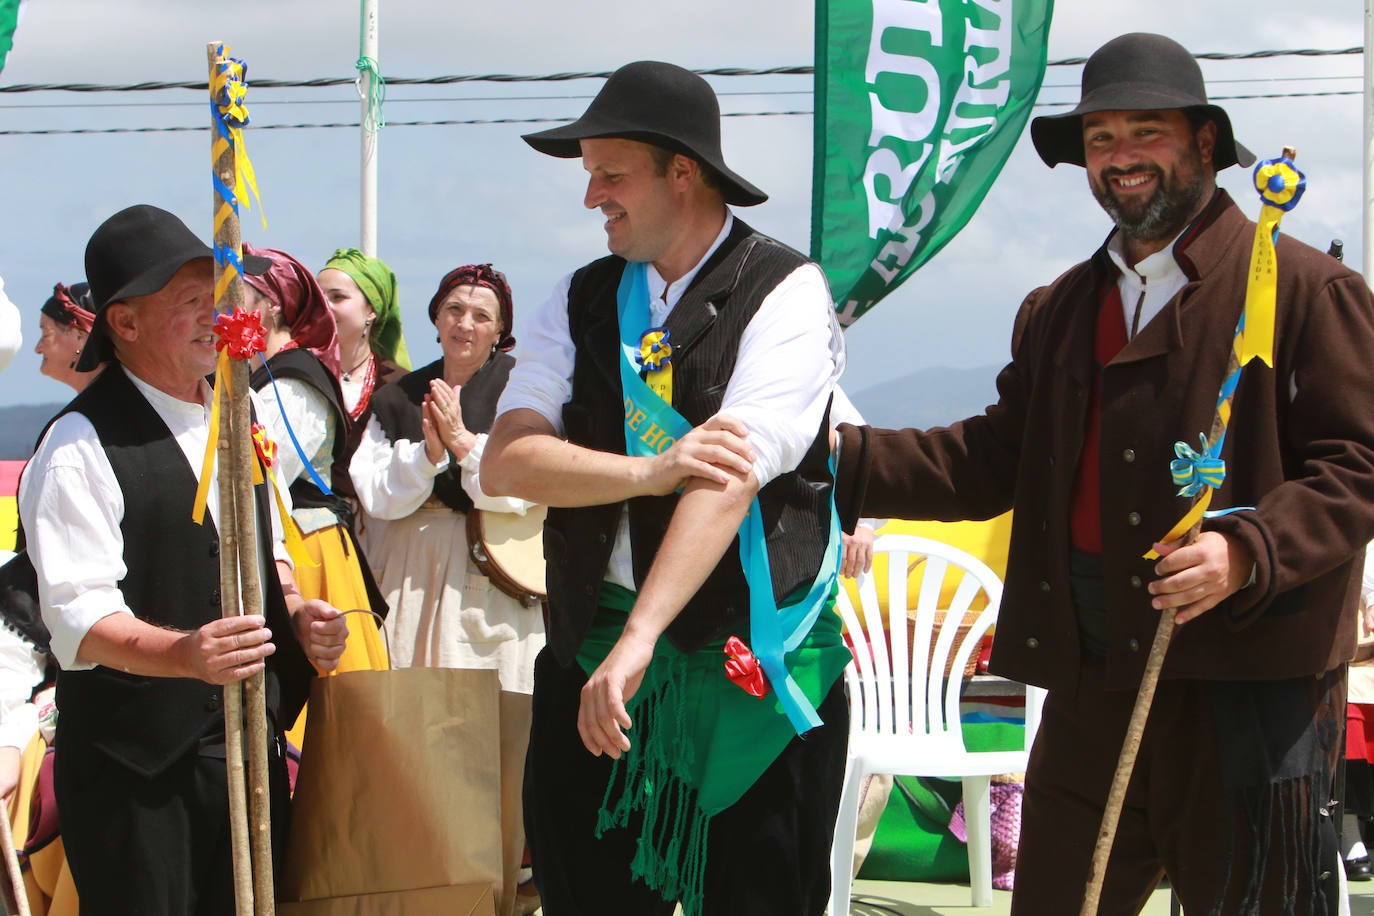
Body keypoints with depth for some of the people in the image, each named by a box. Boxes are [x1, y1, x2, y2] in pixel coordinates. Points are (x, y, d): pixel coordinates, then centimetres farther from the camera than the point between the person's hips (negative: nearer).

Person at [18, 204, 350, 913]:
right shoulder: (81, 445, -12)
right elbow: (79, 621, -20)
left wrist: (299, 616, 2)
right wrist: (184, 653, -36)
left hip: (251, 746, 7)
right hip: (134, 768, -7)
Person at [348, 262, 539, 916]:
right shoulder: (397, 398, 15)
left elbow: (518, 491, -3)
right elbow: (375, 494, 4)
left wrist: (463, 441, -14)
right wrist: (427, 452, -12)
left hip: (492, 585, -2)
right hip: (414, 584, 2)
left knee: (500, 754, -7)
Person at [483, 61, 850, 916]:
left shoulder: (784, 294, -7)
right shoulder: (582, 301, 9)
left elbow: (731, 479, -20)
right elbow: (505, 462, -2)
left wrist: (639, 641, -29)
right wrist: (650, 471, -19)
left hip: (749, 660, -4)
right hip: (595, 634, 4)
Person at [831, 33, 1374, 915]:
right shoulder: (1056, 311, 18)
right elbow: (993, 460, 12)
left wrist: (1247, 551, -24)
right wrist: (842, 456, 0)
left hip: (1248, 682, -5)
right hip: (1091, 682, 6)